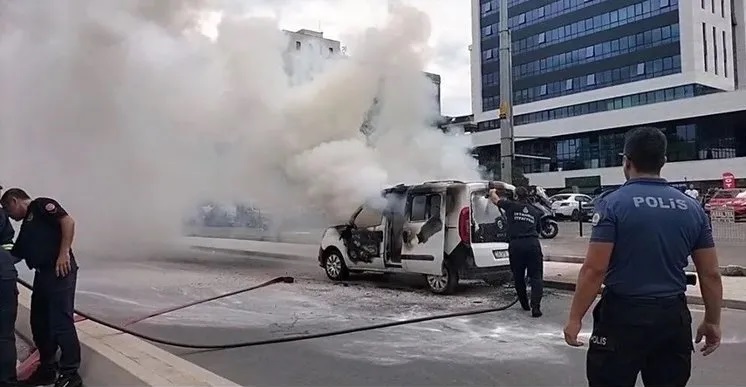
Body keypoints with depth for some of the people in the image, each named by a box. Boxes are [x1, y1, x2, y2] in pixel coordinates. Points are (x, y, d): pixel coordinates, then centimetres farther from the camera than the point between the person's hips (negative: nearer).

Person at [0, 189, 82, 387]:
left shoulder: (40, 205, 0)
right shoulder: (26, 226, 26)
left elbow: (68, 221, -15)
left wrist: (64, 253, -20)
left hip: (60, 271, -10)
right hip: (42, 274, 10)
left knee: (61, 322, -8)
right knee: (39, 323, 13)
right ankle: (47, 369, 25)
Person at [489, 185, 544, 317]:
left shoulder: (511, 206, 10)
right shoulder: (535, 212, 18)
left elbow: (494, 198, 22)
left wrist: (493, 191, 44)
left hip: (515, 245, -1)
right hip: (533, 244, 1)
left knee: (518, 277, 15)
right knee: (536, 277, 2)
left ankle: (525, 305, 24)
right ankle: (535, 306, -13)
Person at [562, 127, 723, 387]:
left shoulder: (613, 203, -11)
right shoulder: (692, 208, 4)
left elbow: (594, 270, -15)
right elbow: (711, 274, 6)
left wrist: (575, 318, -8)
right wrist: (712, 321, 18)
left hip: (623, 316, -5)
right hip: (674, 318, 5)